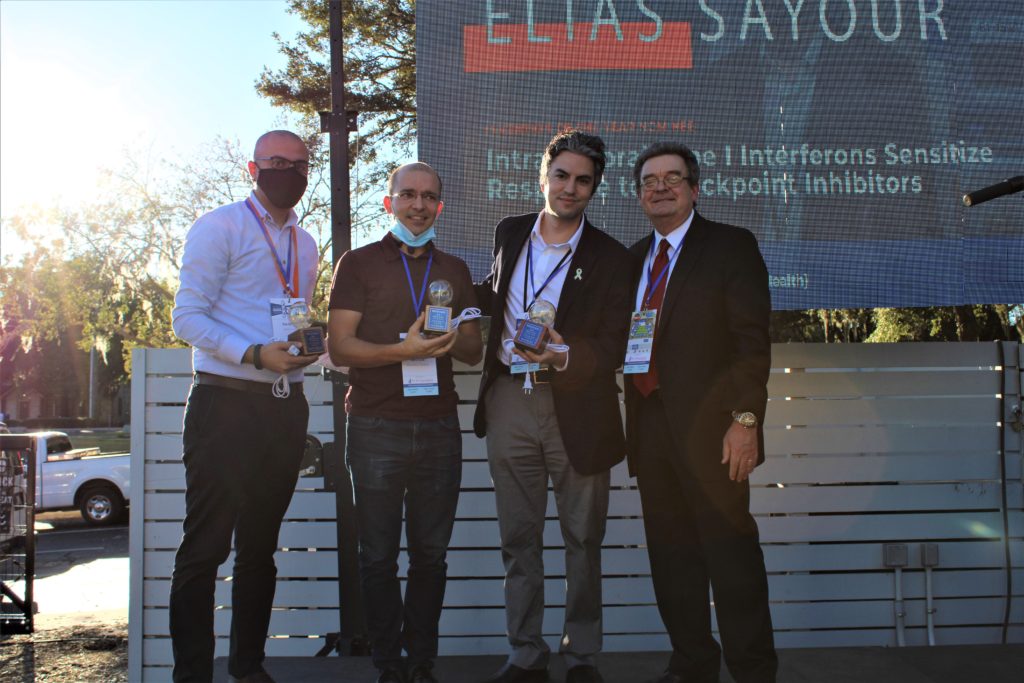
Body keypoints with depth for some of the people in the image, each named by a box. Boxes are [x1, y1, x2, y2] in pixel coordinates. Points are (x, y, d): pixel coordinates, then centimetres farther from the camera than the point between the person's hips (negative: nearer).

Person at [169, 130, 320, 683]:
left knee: (260, 546, 14)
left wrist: (307, 346, 1)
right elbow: (188, 316, -10)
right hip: (226, 404, -6)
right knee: (205, 545, -1)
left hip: (285, 407, 6)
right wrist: (254, 355, -21)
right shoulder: (219, 228, -3)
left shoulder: (306, 245, 17)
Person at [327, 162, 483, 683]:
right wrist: (403, 350, -19)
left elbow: (474, 350, 16)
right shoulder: (358, 264, 4)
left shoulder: (454, 270, 16)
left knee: (431, 554, 7)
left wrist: (452, 342, -8)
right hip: (376, 427, -3)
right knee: (379, 556, 4)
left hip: (439, 427, 3)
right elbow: (339, 347, -4)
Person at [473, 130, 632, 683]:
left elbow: (612, 347, -9)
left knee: (583, 539, 9)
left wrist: (563, 356, -26)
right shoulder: (509, 233, 8)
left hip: (576, 410, -3)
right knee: (518, 538, 11)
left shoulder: (609, 258, -4)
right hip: (509, 403, 3)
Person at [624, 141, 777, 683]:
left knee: (731, 552, 0)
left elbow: (752, 340, -8)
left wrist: (745, 418, -15)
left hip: (709, 428, -5)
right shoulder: (634, 257, 17)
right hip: (650, 428, 6)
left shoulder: (731, 247, 0)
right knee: (670, 555, 12)